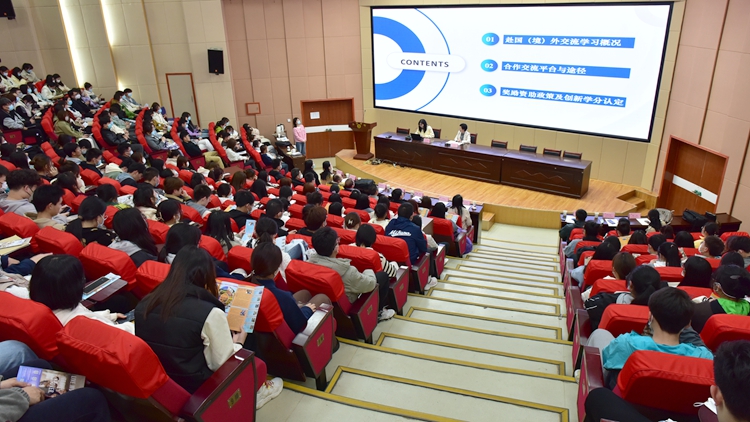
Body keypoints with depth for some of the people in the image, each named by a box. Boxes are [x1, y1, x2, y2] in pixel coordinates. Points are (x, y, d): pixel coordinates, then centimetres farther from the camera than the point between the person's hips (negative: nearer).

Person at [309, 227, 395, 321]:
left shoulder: (312, 260, -23)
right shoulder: (347, 271, -39)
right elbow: (370, 284, -21)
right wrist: (369, 272, -2)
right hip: (349, 304, -6)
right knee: (383, 276, 5)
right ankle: (377, 313, 24)